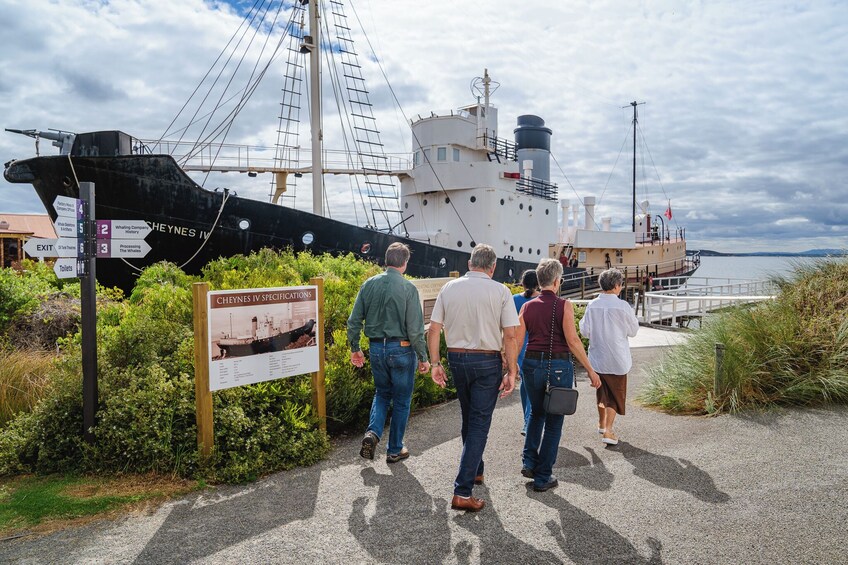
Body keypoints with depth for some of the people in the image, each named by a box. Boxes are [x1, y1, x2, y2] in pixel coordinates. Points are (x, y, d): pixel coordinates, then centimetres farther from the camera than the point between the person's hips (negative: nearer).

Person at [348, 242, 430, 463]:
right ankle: (395, 450, 22)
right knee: (401, 400, 12)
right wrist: (423, 358, -4)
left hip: (377, 348, 4)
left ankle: (373, 433, 3)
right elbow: (415, 329, -14)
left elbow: (354, 321, 3)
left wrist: (355, 348, 15)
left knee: (381, 393, 24)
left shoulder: (369, 285, 0)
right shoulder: (408, 288, -13)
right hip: (401, 349, -4)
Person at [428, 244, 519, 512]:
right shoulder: (500, 291, -8)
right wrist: (511, 372, -6)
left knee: (469, 417, 22)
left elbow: (433, 330, -1)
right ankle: (462, 492, -2)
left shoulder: (449, 288, 1)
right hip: (487, 362, -4)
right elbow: (509, 336, -11)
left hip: (457, 359, 4)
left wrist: (435, 364, 6)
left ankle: (475, 471, 40)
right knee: (479, 423, 1)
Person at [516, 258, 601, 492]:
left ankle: (529, 461, 20)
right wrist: (591, 370, -8)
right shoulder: (564, 306, -8)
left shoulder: (527, 307, 3)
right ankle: (542, 478, 15)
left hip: (532, 364, 4)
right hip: (559, 366, -4)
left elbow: (517, 341, 1)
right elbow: (573, 341, -14)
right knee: (553, 422, 9)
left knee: (537, 413, 26)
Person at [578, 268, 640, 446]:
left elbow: (585, 331, -2)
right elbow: (633, 331, -4)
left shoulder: (592, 305, -6)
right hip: (616, 359, -4)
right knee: (616, 394, 8)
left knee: (602, 392, 23)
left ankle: (602, 423, 39)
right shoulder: (622, 306, -16)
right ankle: (607, 431, 1)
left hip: (597, 357, 4)